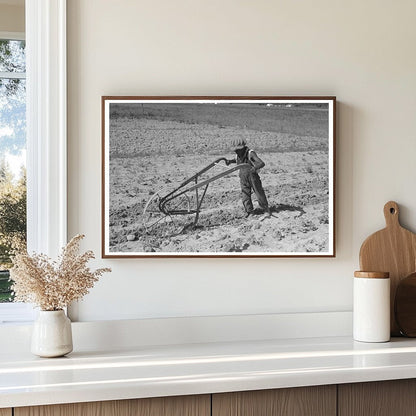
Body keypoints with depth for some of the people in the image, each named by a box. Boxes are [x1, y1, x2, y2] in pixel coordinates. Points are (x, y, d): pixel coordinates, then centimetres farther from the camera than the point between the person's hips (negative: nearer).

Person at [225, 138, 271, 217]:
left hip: (253, 178, -5)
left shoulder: (250, 153, -21)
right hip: (243, 180, 5)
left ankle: (266, 210, 27)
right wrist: (230, 161, 7)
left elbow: (262, 163, -30)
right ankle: (249, 212, 17)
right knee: (245, 197, 2)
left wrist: (255, 168, -50)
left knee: (260, 194, 8)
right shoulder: (238, 155, -2)